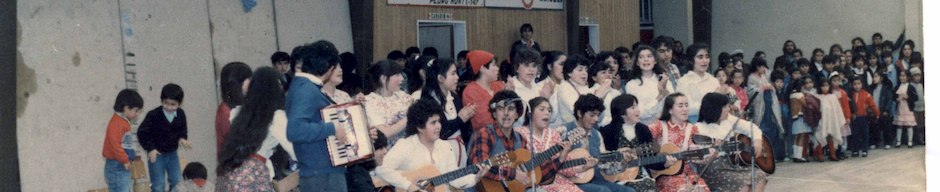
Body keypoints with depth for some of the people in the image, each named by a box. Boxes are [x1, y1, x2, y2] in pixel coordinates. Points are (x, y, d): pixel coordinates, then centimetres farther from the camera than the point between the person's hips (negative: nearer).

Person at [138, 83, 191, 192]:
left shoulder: (181, 114, -5)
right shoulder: (153, 115, -19)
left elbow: (183, 129, 12)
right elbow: (142, 132, -14)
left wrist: (182, 138, -10)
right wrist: (150, 148, -19)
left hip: (172, 154, 5)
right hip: (157, 154, -5)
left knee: (176, 182, 9)